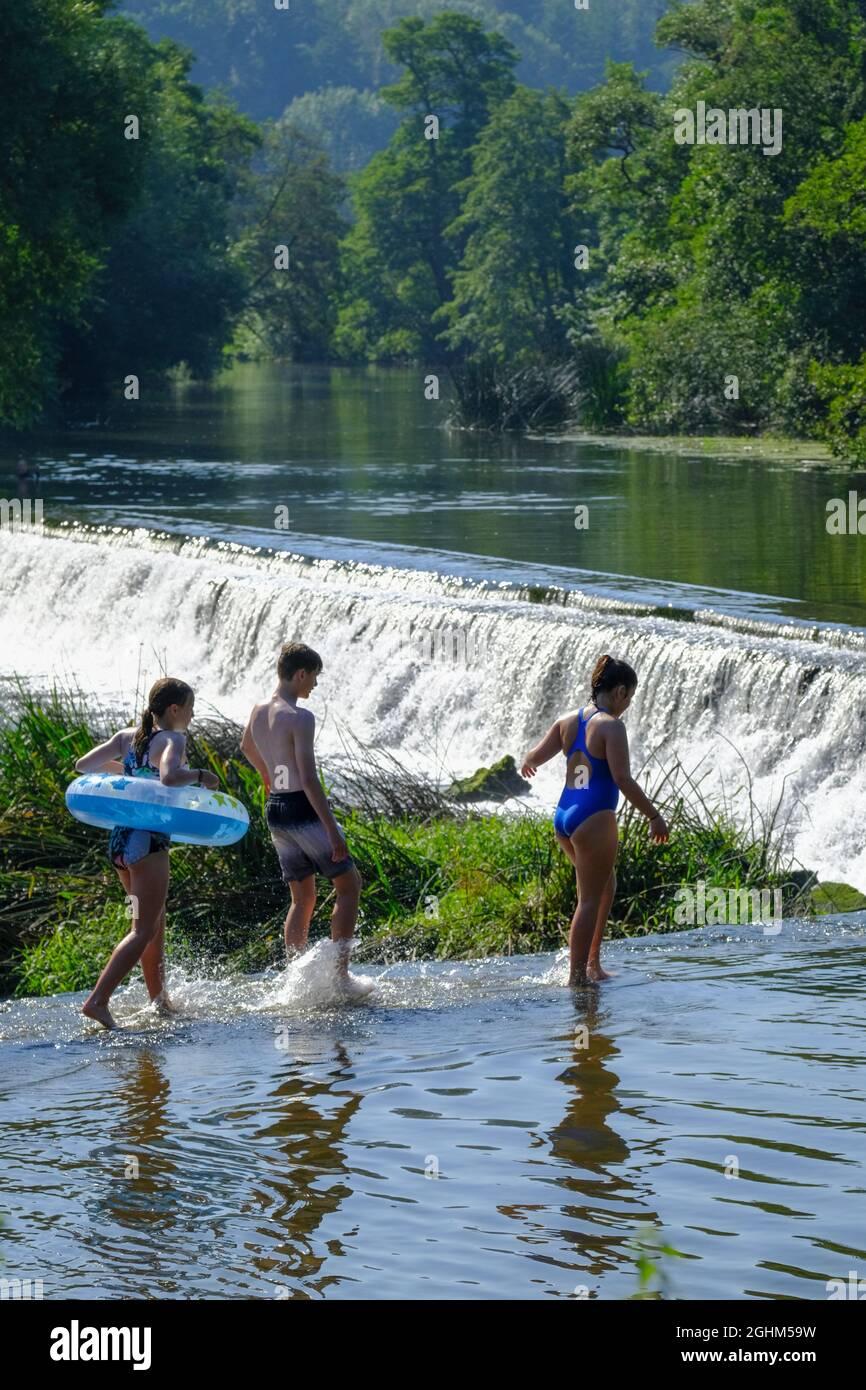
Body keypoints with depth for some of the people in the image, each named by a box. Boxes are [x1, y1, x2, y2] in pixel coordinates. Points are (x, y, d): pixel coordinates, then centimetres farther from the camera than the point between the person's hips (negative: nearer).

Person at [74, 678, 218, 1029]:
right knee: (143, 930, -7)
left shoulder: (127, 737, 11)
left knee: (156, 922, 21)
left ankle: (160, 1001, 29)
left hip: (119, 837, 9)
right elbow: (169, 777, -31)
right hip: (148, 841, -9)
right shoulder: (172, 740, -11)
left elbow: (82, 765, 13)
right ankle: (97, 1000, -18)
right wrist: (200, 775, -12)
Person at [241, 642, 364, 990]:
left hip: (275, 810, 8)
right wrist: (333, 831, -21)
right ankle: (339, 972, -2)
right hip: (304, 809, -8)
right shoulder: (300, 718, -18)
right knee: (349, 884, 4)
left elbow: (247, 747, 30)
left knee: (302, 899, 16)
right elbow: (309, 779, -23)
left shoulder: (257, 712, 8)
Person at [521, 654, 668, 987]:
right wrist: (654, 816, -12)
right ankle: (577, 977, 1)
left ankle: (592, 964, 22)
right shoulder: (611, 726, -13)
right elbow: (622, 779, -18)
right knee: (589, 900, 0)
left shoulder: (568, 721, 9)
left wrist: (527, 763, 33)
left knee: (606, 885, 23)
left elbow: (536, 756, 9)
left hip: (563, 818, 8)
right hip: (594, 818, -8)